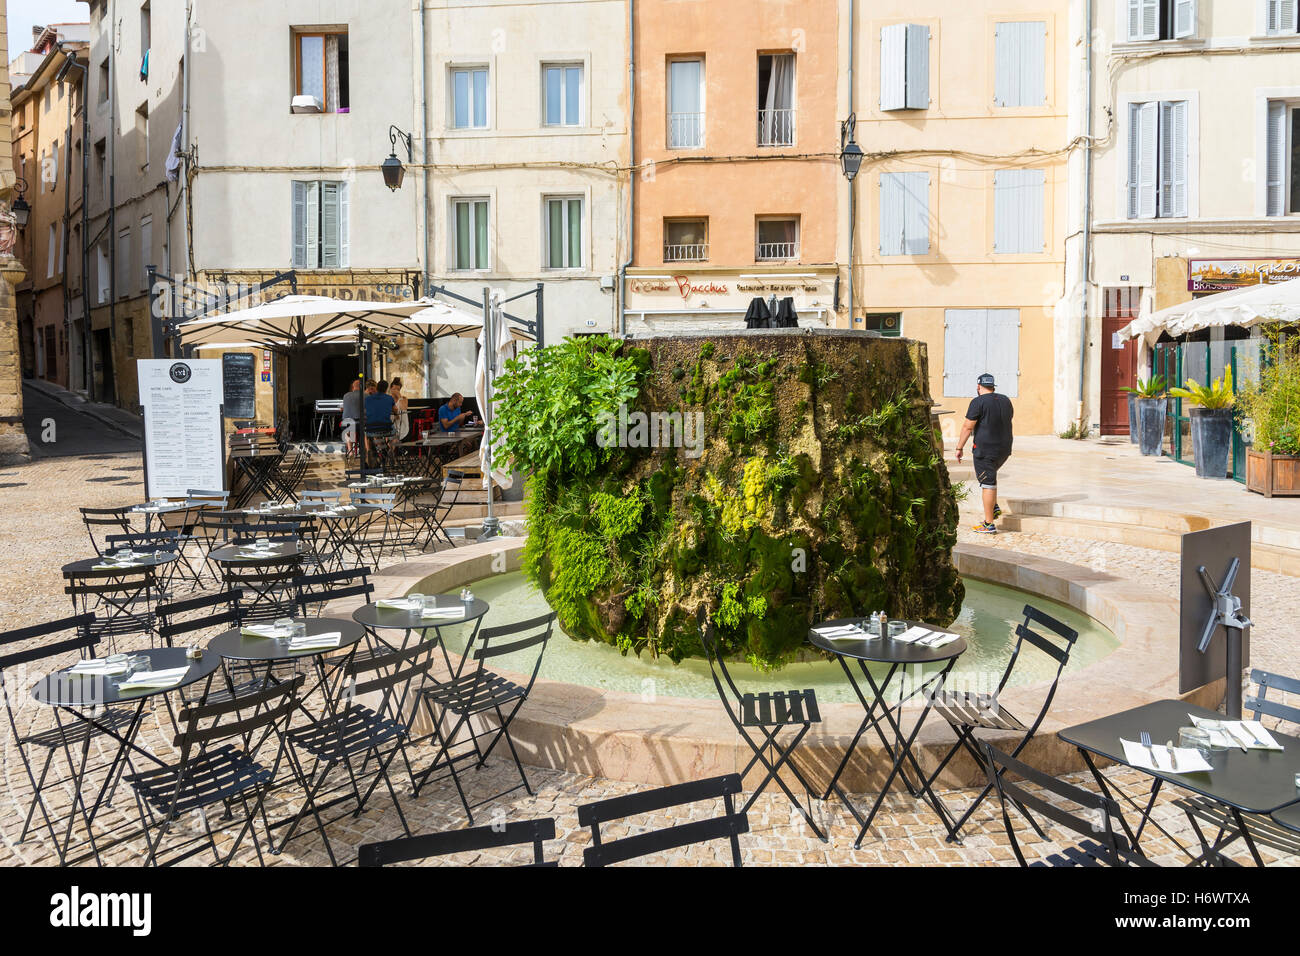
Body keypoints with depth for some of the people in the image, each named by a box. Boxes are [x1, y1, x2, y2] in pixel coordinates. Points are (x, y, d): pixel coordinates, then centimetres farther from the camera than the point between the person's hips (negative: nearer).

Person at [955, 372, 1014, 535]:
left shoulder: (978, 402, -11)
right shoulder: (1006, 400, 10)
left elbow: (967, 427, -12)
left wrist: (959, 448, -5)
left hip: (985, 449, -7)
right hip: (1005, 449, 7)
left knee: (988, 484, -4)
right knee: (990, 475, 29)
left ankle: (989, 524, -1)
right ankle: (995, 508, 21)